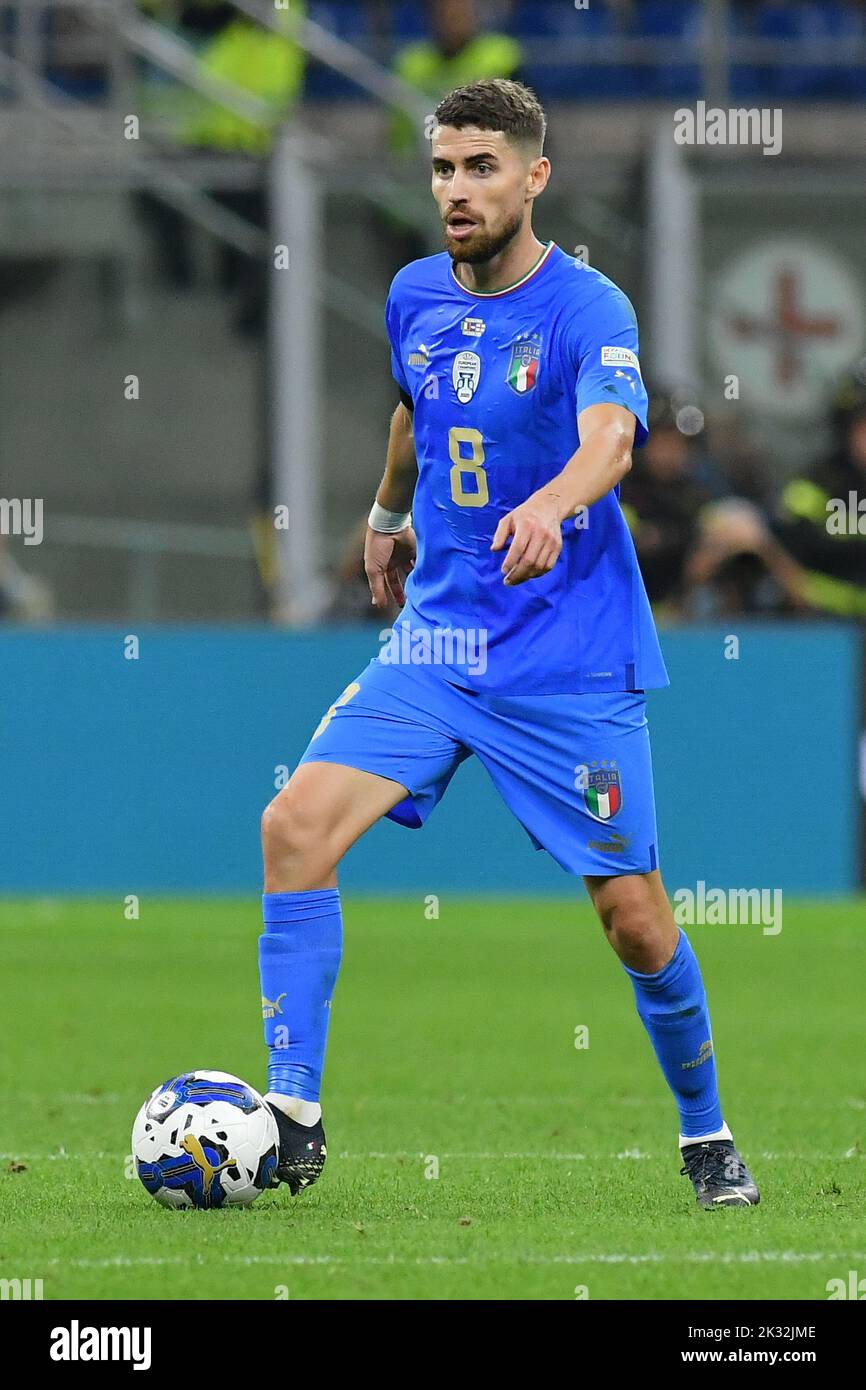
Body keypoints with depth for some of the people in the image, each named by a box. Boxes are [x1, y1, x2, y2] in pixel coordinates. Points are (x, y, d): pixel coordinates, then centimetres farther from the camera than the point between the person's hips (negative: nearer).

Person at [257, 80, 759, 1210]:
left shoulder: (587, 309, -14)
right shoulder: (416, 298, 6)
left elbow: (610, 439, -33)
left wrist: (551, 505, -54)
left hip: (572, 661, -5)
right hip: (436, 641, 5)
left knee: (634, 916, -2)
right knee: (297, 824, -16)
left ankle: (707, 1136, 21)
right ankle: (293, 1116, -13)